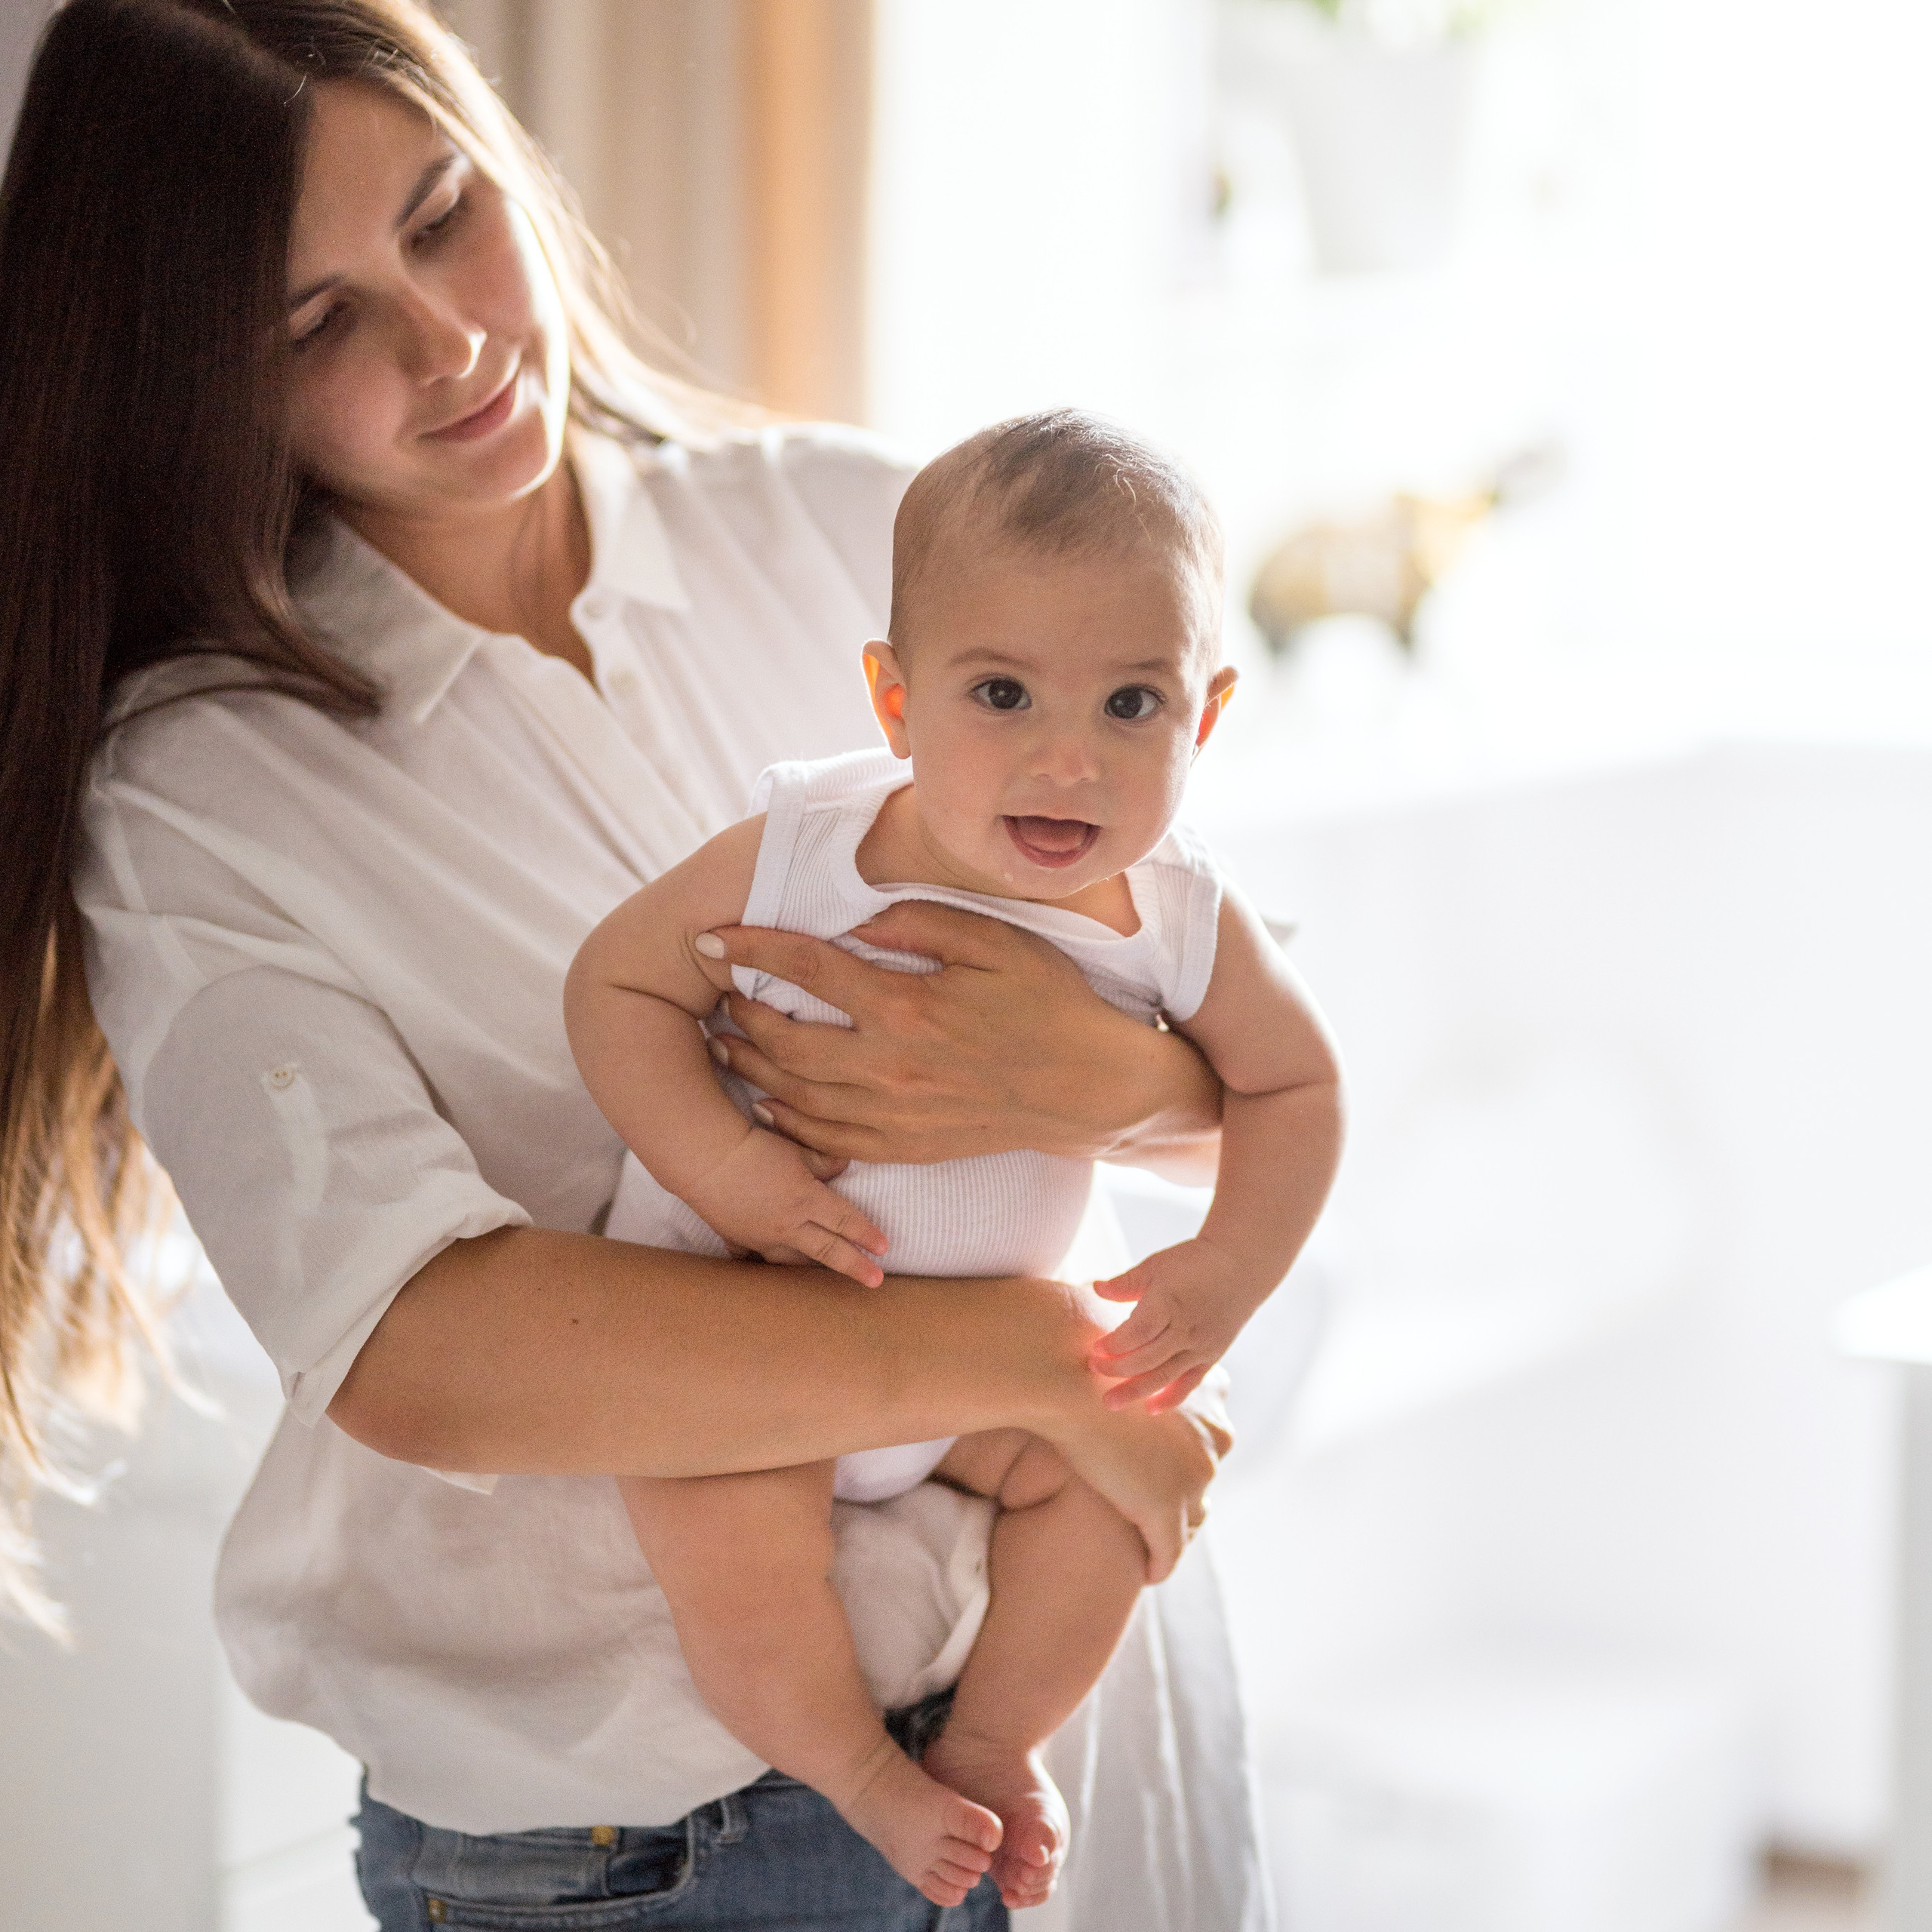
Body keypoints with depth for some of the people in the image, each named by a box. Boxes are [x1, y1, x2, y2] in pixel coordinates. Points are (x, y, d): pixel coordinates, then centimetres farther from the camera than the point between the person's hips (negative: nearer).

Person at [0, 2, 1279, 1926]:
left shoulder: (846, 531, -1)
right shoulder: (197, 800, -11)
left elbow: (1262, 1075, -1)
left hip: (1080, 1671, 3)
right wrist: (1031, 1353, -24)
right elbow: (415, 1350, -25)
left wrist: (1097, 1081, -24)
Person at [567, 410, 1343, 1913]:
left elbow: (1292, 1083, 1)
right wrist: (723, 1164, -27)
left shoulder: (1182, 922, -14)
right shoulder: (797, 855, -24)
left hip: (982, 1329, 4)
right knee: (732, 1551, -24)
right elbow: (620, 980, -13)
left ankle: (991, 1744, 17)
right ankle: (857, 1770, 9)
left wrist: (1229, 1270, -13)